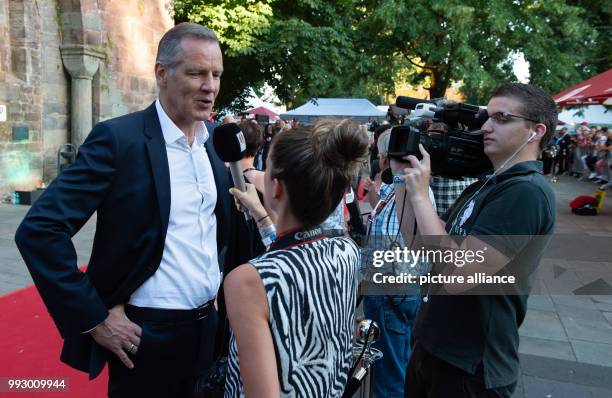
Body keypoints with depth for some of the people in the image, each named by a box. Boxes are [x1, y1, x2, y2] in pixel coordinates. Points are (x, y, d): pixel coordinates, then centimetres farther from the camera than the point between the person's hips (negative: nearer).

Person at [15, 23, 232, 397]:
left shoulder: (213, 144, 4)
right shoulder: (119, 139, -15)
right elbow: (39, 230, -19)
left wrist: (221, 278, 7)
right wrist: (94, 319, -17)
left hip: (209, 326, 6)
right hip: (148, 334, -6)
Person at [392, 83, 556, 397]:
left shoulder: (527, 191, -21)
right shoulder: (484, 186, 10)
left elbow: (457, 275, -29)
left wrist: (420, 195, -22)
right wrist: (403, 179, 1)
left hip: (469, 367, -8)